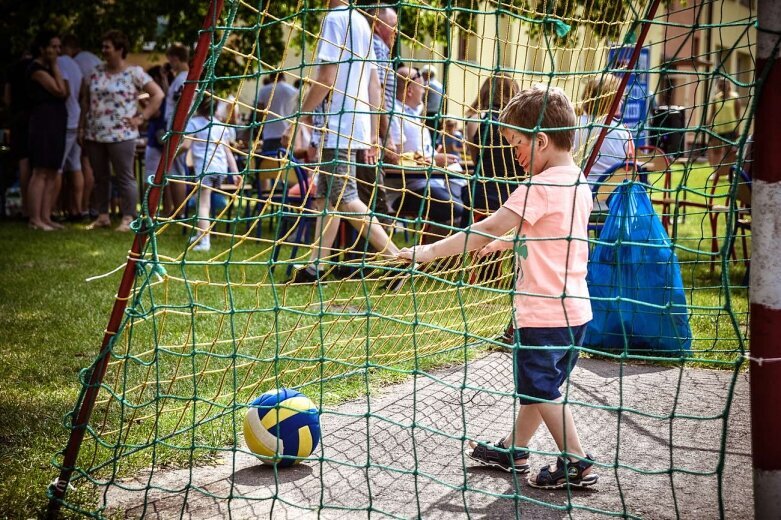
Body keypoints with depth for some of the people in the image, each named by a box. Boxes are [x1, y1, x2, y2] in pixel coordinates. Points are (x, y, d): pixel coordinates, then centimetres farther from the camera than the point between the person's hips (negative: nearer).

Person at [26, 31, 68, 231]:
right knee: (40, 172, -11)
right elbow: (60, 91, -14)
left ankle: (46, 217, 9)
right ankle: (35, 219, -11)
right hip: (43, 123, -10)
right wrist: (55, 66, -8)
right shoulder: (36, 68, -8)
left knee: (52, 173, 7)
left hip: (56, 124, 10)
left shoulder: (49, 69, 19)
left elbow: (65, 93, 13)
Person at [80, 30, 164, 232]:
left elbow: (158, 94, -4)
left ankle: (127, 219, 2)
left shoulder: (134, 73, -4)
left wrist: (141, 117, -8)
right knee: (100, 177, 11)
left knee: (125, 177, -2)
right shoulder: (96, 72, 11)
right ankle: (102, 216, 20)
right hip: (94, 135, 6)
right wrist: (82, 127, 12)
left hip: (121, 135, -6)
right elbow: (86, 100, 18)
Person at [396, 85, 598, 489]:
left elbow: (488, 229, -24)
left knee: (541, 389, 5)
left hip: (544, 312, -9)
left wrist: (432, 251, -20)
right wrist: (508, 241, 25)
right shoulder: (578, 182, 9)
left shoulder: (541, 186, -20)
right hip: (574, 308, 9)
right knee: (537, 385, 21)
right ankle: (514, 450, 35)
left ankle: (578, 464, 11)